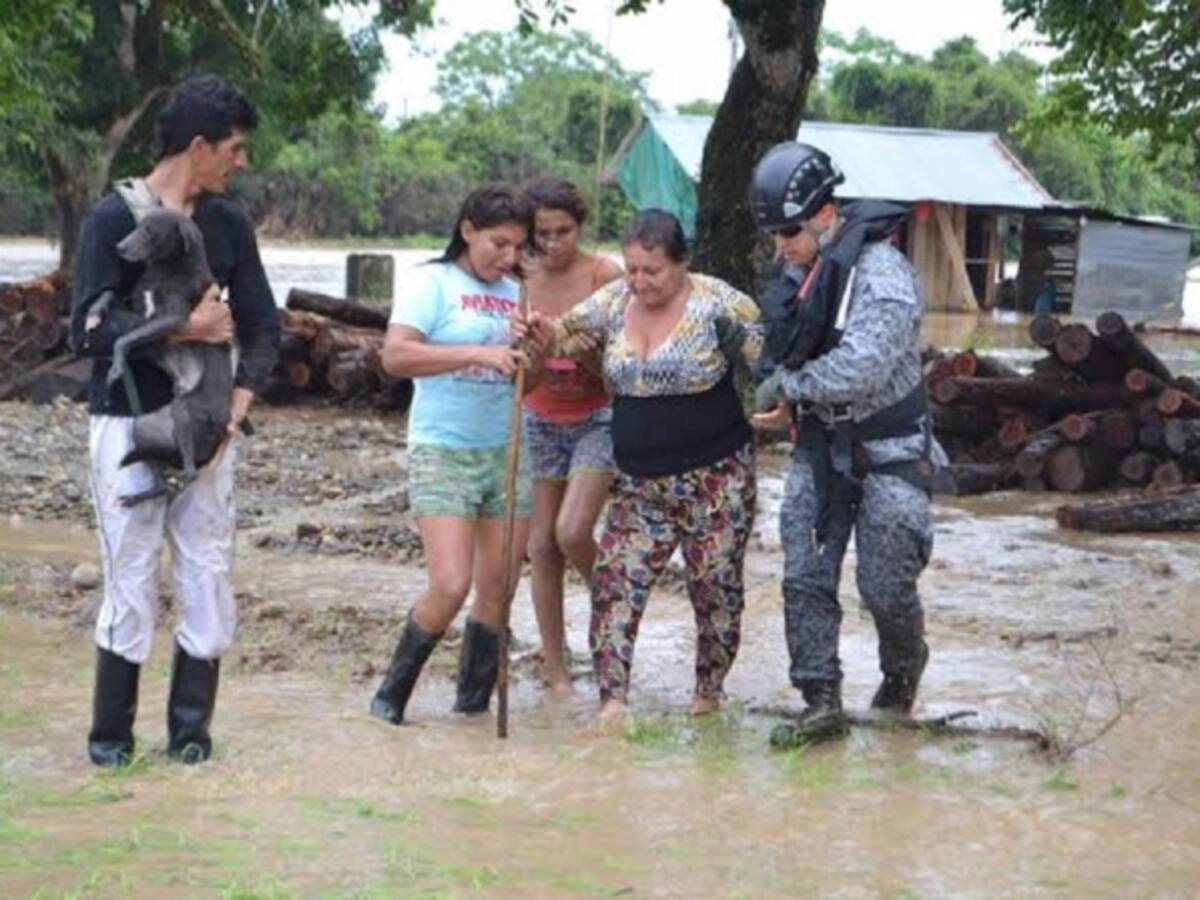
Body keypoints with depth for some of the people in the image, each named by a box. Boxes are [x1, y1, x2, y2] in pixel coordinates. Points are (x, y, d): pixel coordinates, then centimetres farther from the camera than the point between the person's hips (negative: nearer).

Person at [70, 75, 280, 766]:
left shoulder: (228, 223, 9)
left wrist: (239, 402, -6)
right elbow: (89, 326, -12)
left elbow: (263, 326, 10)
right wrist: (185, 329, -18)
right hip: (130, 423, -4)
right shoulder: (115, 216, -5)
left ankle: (191, 727, 14)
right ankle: (112, 733, 12)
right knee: (132, 581, -1)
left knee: (211, 579, 2)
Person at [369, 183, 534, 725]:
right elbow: (395, 355, -19)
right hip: (443, 452, -6)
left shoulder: (515, 293, 11)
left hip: (507, 454, 6)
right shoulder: (432, 282, -6)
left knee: (497, 593, 5)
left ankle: (474, 703, 18)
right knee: (450, 586, -14)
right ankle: (391, 697, 4)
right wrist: (477, 354, -27)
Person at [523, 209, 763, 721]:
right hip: (639, 482, 4)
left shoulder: (718, 305, -12)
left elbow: (767, 365, -7)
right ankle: (612, 699, -8)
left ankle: (709, 693, 26)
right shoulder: (615, 303, 4)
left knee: (715, 584, 6)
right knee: (615, 578, -7)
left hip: (714, 477, -4)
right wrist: (542, 331, -14)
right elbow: (566, 334, 8)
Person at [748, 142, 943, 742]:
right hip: (821, 445, 6)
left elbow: (857, 371, -30)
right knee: (805, 576, -2)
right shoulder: (800, 270, 1)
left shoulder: (882, 276, -23)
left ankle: (903, 674, 29)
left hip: (885, 453, -6)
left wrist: (787, 386, -16)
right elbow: (784, 348, 17)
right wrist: (787, 405, -1)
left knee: (885, 586, 0)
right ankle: (820, 699, 3)